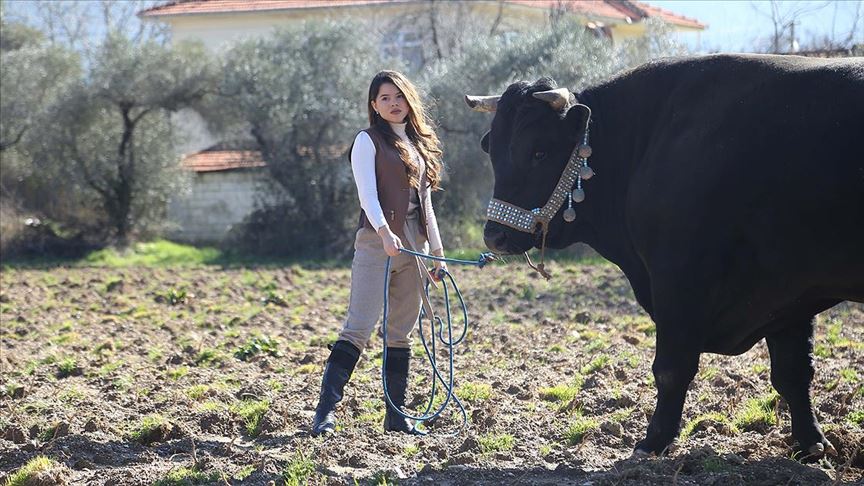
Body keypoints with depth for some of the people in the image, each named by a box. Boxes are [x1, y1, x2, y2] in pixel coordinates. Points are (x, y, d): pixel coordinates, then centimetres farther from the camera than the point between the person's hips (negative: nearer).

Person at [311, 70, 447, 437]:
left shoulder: (419, 144, 18)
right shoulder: (368, 141, -1)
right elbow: (367, 193, -14)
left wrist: (437, 250, 18)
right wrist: (384, 232, -30)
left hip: (414, 247, 6)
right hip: (377, 242, -6)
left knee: (400, 335, 7)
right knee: (358, 328, -14)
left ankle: (397, 415, 11)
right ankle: (326, 410, -16)